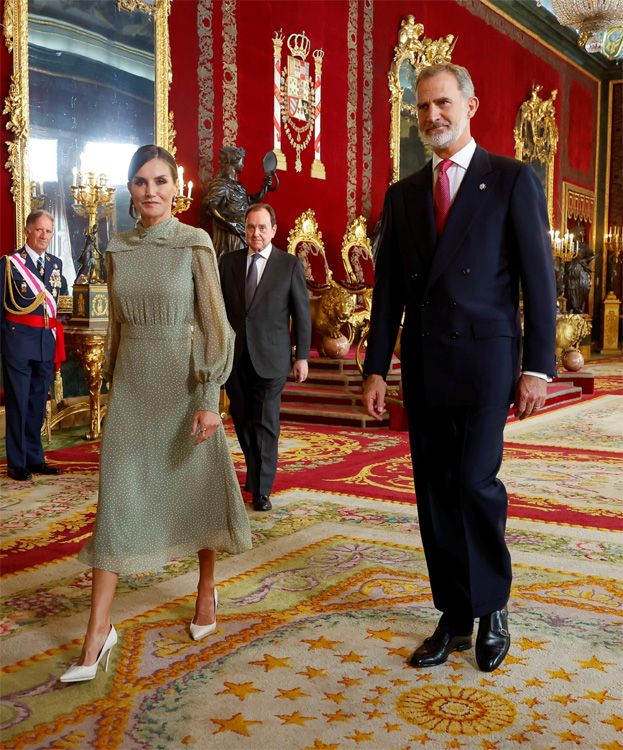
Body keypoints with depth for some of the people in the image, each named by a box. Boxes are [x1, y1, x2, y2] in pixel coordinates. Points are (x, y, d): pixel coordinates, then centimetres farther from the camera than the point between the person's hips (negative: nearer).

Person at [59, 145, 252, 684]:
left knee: (195, 488, 10)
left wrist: (209, 399, -14)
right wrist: (113, 381, 14)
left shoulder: (195, 244, -6)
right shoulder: (118, 249, 6)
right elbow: (117, 324, 13)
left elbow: (214, 324, -9)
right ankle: (99, 631, 6)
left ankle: (206, 591, 32)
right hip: (132, 384, 3)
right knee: (119, 498, 1)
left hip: (183, 382, -3)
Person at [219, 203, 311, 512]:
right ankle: (256, 471, 33)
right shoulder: (227, 262, 6)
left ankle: (261, 489, 9)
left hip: (270, 358, -3)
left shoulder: (290, 265, 0)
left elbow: (302, 313, 1)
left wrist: (302, 356, -2)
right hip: (234, 356, 3)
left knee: (266, 423, -1)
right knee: (241, 418, 13)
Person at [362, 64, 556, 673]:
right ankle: (454, 619, 21)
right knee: (434, 493, 7)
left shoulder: (512, 180, 1)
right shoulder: (403, 194, 13)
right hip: (422, 364, 5)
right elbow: (388, 287, 12)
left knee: (475, 482, -11)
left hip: (484, 357, -4)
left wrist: (537, 365, -8)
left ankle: (492, 608, 14)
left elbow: (538, 276, -3)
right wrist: (375, 367, 7)